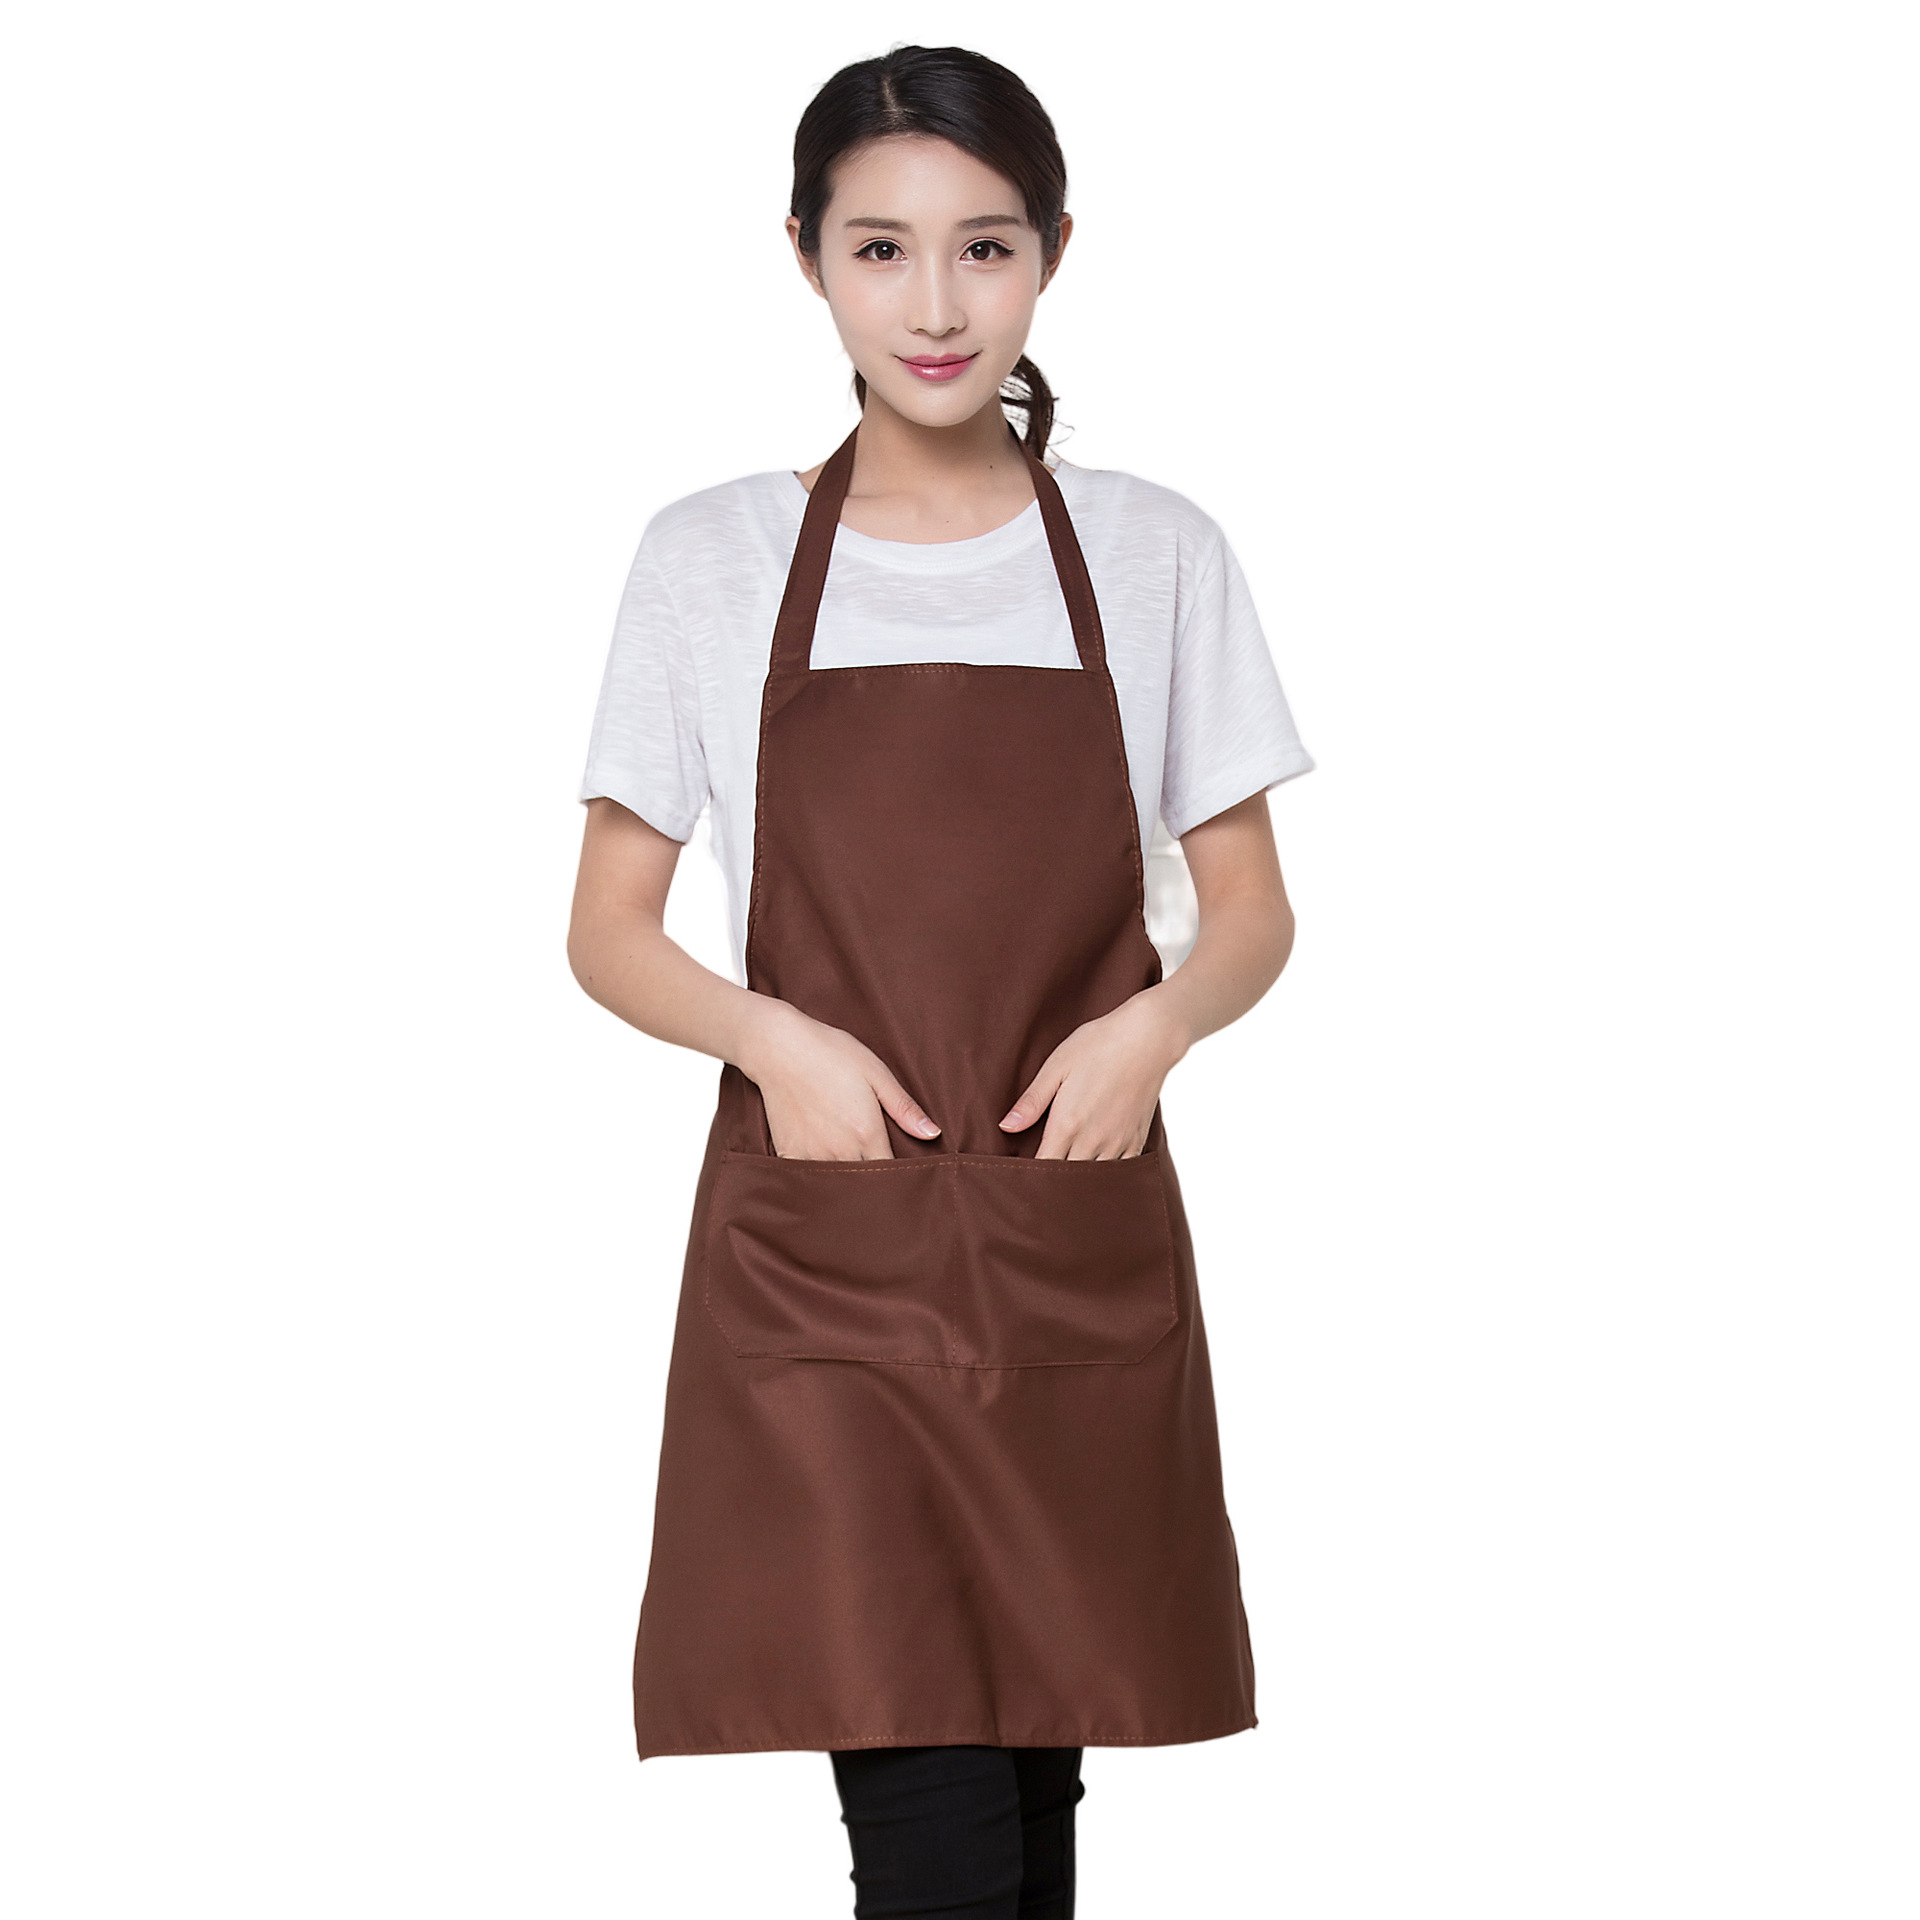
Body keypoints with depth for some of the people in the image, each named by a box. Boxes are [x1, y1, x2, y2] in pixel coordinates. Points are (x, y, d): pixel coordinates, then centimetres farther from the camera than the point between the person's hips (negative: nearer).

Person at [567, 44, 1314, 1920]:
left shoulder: (1154, 555, 6)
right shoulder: (711, 561, 3)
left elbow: (1252, 911, 10)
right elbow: (610, 932, 6)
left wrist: (1156, 1020, -11)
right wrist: (772, 1035, -13)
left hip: (1077, 1254, 2)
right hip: (821, 1255, -1)